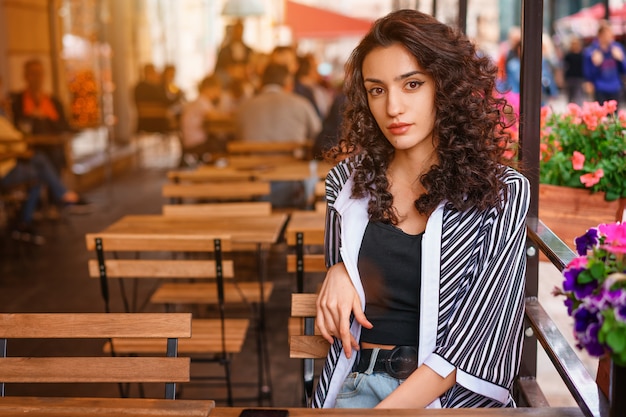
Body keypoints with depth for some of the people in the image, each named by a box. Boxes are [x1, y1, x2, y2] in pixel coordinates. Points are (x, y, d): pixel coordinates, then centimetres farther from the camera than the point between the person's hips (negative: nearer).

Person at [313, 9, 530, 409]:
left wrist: (388, 407, -20)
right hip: (356, 383, 2)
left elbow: (480, 332, -12)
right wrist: (339, 272, -1)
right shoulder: (349, 179, 6)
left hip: (451, 391, -2)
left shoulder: (502, 192, -4)